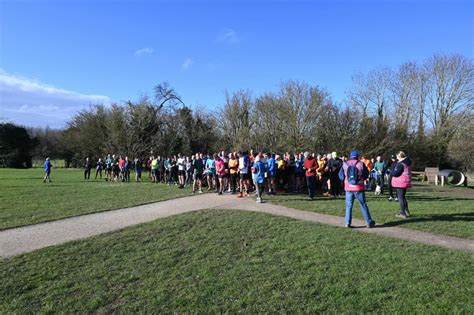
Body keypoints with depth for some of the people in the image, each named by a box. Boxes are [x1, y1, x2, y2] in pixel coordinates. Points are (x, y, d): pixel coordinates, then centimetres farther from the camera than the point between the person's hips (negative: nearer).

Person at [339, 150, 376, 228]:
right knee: (363, 205, 9)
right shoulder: (361, 164, -6)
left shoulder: (345, 164, -1)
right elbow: (366, 175, 5)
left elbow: (341, 176, 2)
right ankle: (369, 222, 17)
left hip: (348, 188, 1)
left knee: (349, 206, 9)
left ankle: (348, 223, 5)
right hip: (359, 188, -1)